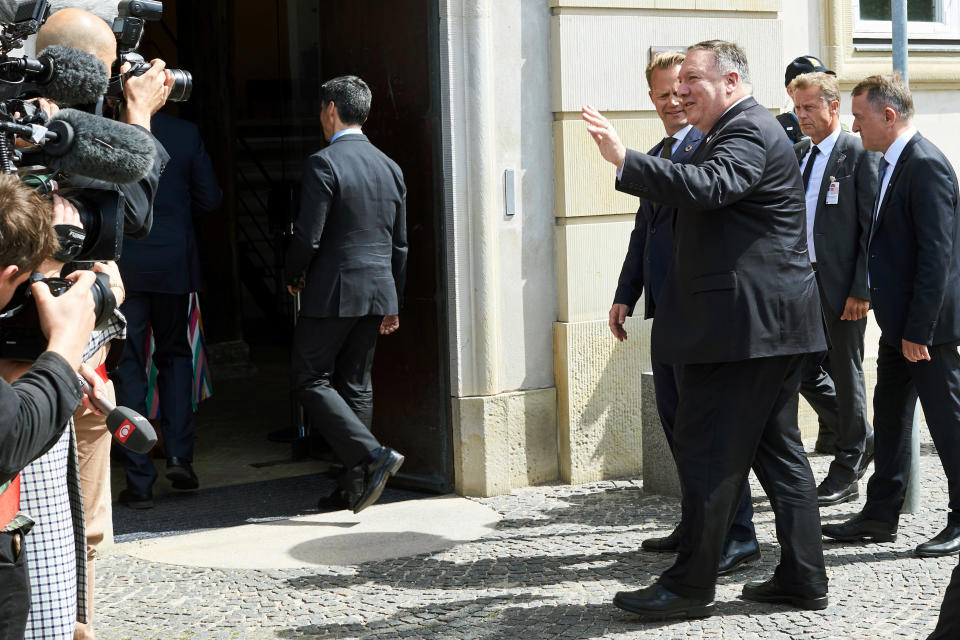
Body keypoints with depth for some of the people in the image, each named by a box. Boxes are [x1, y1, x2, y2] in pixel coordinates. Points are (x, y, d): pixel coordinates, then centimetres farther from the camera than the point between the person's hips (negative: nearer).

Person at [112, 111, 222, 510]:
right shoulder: (186, 133, -3)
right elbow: (209, 198, 0)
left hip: (123, 266, -2)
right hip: (174, 264, 2)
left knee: (128, 366, 5)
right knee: (175, 355, 20)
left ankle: (139, 481, 5)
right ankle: (179, 453, 5)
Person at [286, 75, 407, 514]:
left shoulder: (323, 164, -12)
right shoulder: (390, 168, 10)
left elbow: (308, 236, -17)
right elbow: (399, 244, 13)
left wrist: (295, 276, 3)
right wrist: (392, 305, 20)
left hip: (333, 292, -7)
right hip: (378, 292, 7)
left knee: (310, 379, 2)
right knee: (356, 384, 12)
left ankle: (373, 455, -13)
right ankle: (355, 487, 12)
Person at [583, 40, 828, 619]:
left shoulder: (748, 131, -12)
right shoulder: (745, 131, 22)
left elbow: (706, 187, -31)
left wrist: (624, 158, -37)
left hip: (742, 323, -11)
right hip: (774, 322, 11)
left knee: (707, 452, -6)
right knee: (778, 449, 12)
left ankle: (691, 586, -1)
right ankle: (804, 578, 16)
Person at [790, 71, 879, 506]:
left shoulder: (860, 154, -9)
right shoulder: (795, 154, 11)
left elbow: (872, 226, -12)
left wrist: (861, 289, -16)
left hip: (842, 284, -7)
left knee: (846, 375, 3)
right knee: (805, 371, 10)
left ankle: (846, 475, 15)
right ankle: (861, 440, 30)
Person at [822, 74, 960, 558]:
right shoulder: (893, 163, 12)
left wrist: (918, 331, -21)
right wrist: (901, 326, 16)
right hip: (899, 323, 10)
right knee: (889, 416, 14)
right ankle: (880, 516, 23)